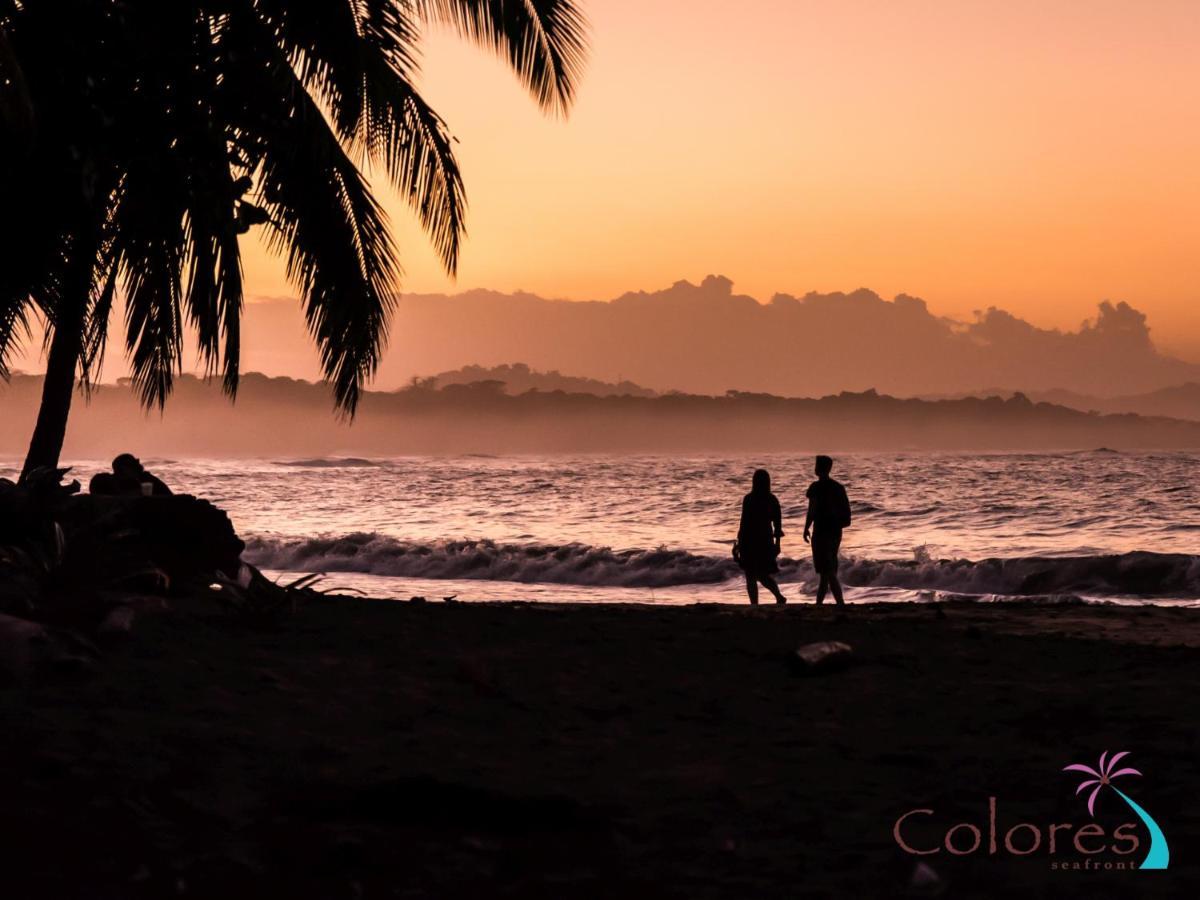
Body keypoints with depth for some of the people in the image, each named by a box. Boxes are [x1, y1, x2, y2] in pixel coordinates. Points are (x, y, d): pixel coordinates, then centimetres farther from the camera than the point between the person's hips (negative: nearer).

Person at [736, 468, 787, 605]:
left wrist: (740, 542, -6)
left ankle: (755, 606, -2)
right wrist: (777, 542, 14)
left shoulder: (748, 499, -12)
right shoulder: (772, 500, 2)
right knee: (763, 574, 16)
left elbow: (744, 522, -12)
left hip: (750, 541, -5)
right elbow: (778, 523, 6)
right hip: (766, 540, 5)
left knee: (751, 577, 2)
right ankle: (779, 596, -4)